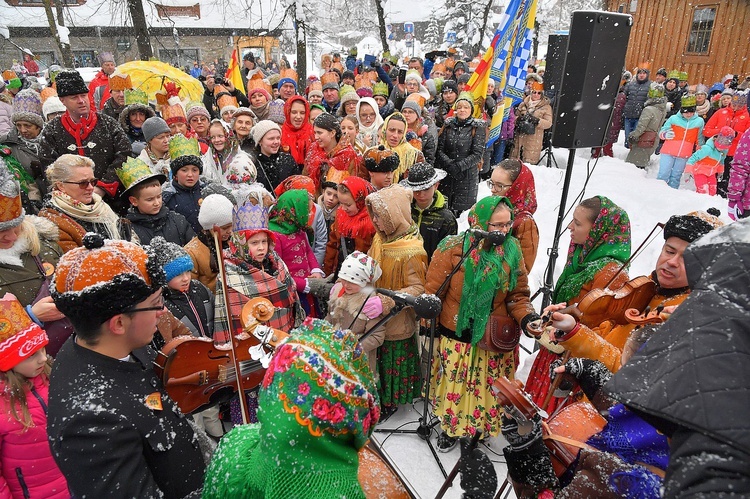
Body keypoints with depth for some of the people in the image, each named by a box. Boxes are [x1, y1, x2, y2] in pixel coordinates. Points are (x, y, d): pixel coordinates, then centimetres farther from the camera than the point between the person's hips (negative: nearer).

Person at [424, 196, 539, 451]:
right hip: (455, 336, -2)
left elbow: (518, 294, 3)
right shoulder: (452, 248, -16)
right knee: (454, 385, 15)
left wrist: (527, 317, -16)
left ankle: (481, 427, 45)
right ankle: (451, 426, 43)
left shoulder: (511, 250, -6)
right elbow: (432, 292, -9)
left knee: (487, 389, 16)